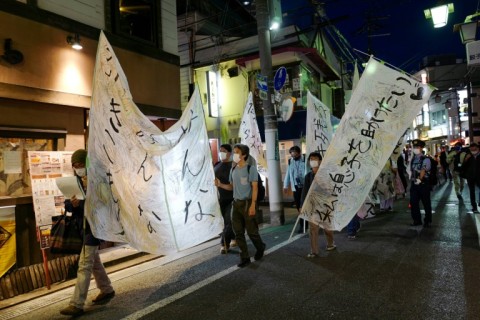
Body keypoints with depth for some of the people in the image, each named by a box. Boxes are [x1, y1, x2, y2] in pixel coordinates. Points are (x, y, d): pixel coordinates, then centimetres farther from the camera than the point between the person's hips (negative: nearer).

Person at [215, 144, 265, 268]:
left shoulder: (251, 168, -9)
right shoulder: (233, 170, 9)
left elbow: (255, 188, -11)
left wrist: (252, 205, -17)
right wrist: (220, 185, -4)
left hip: (247, 203, -6)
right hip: (236, 203, 6)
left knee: (251, 231, 3)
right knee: (238, 232, 6)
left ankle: (260, 248, 32)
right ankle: (245, 257, 17)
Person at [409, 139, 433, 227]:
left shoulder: (425, 159, -8)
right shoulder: (412, 159, 11)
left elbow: (423, 170, -22)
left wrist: (420, 179, -34)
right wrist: (411, 180, 9)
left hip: (423, 184, -5)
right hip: (414, 184, 6)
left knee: (426, 203, 4)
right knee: (413, 203, 6)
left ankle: (427, 221, 16)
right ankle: (417, 220, 18)